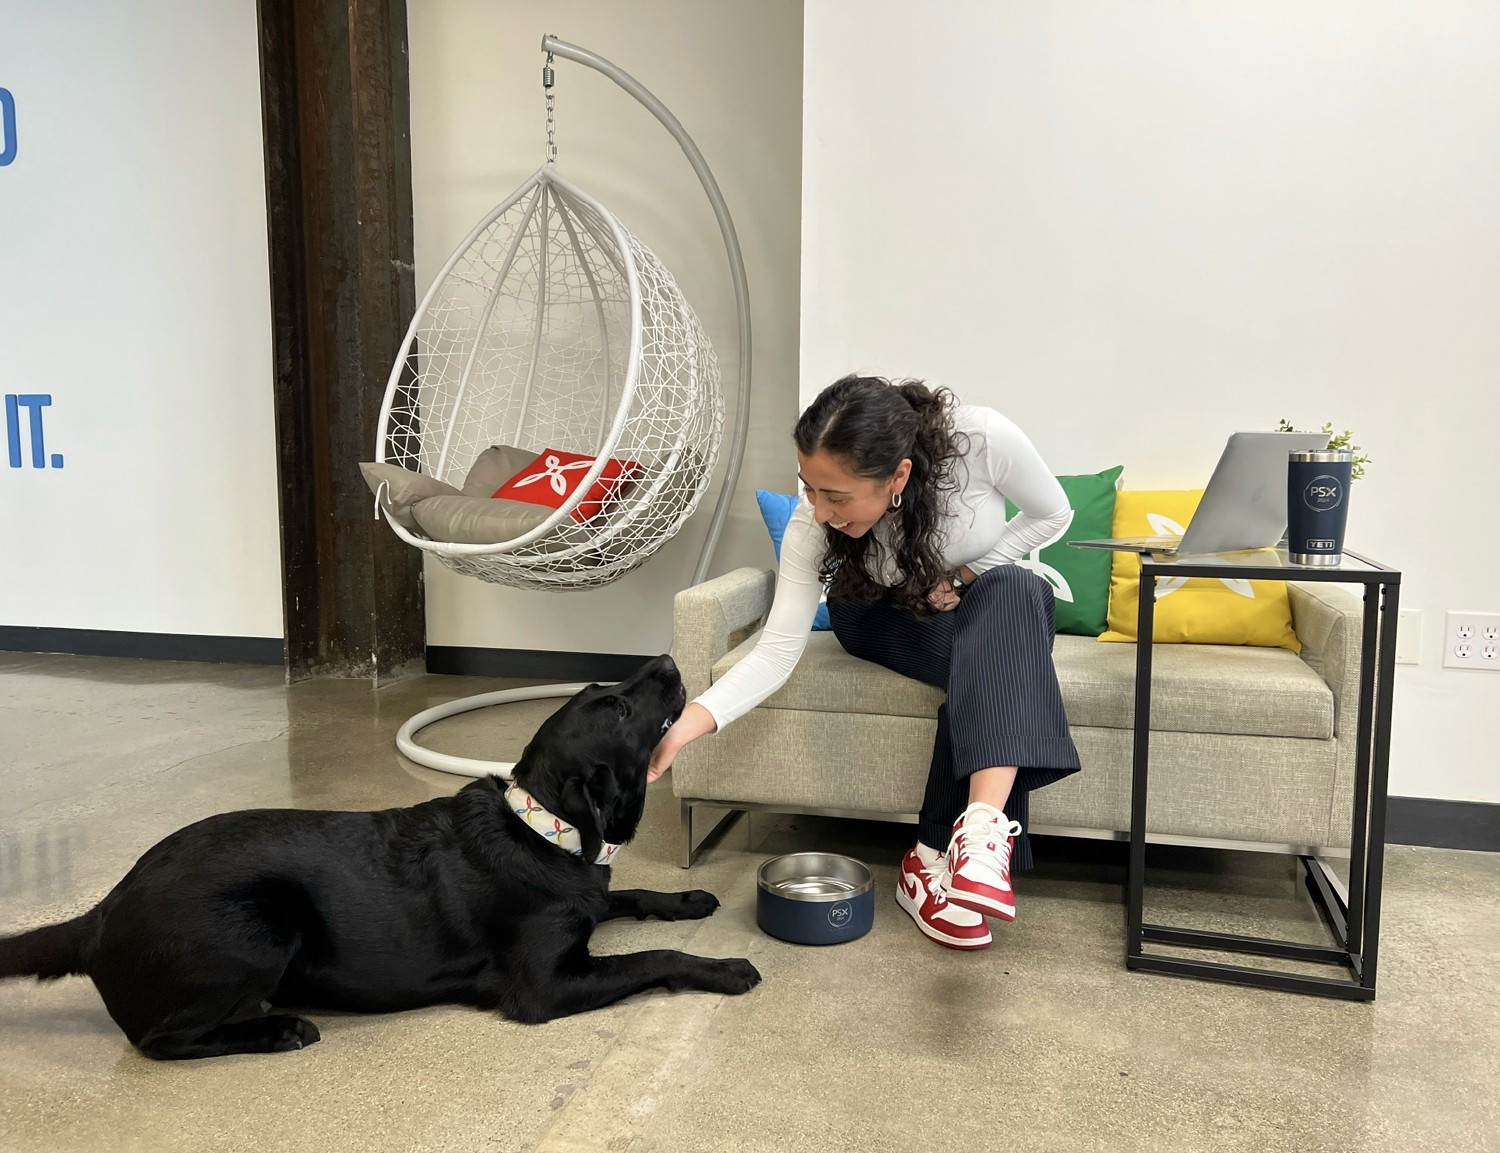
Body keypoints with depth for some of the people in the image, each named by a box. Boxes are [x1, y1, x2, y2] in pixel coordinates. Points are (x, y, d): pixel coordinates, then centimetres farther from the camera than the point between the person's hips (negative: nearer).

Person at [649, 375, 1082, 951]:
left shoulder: (982, 437, -33)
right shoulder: (813, 523, -29)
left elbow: (1053, 513, -12)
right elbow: (778, 649, -31)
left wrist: (967, 573, -21)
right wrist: (689, 722, -44)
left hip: (988, 598, 1)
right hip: (885, 619, -1)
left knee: (1014, 590, -36)